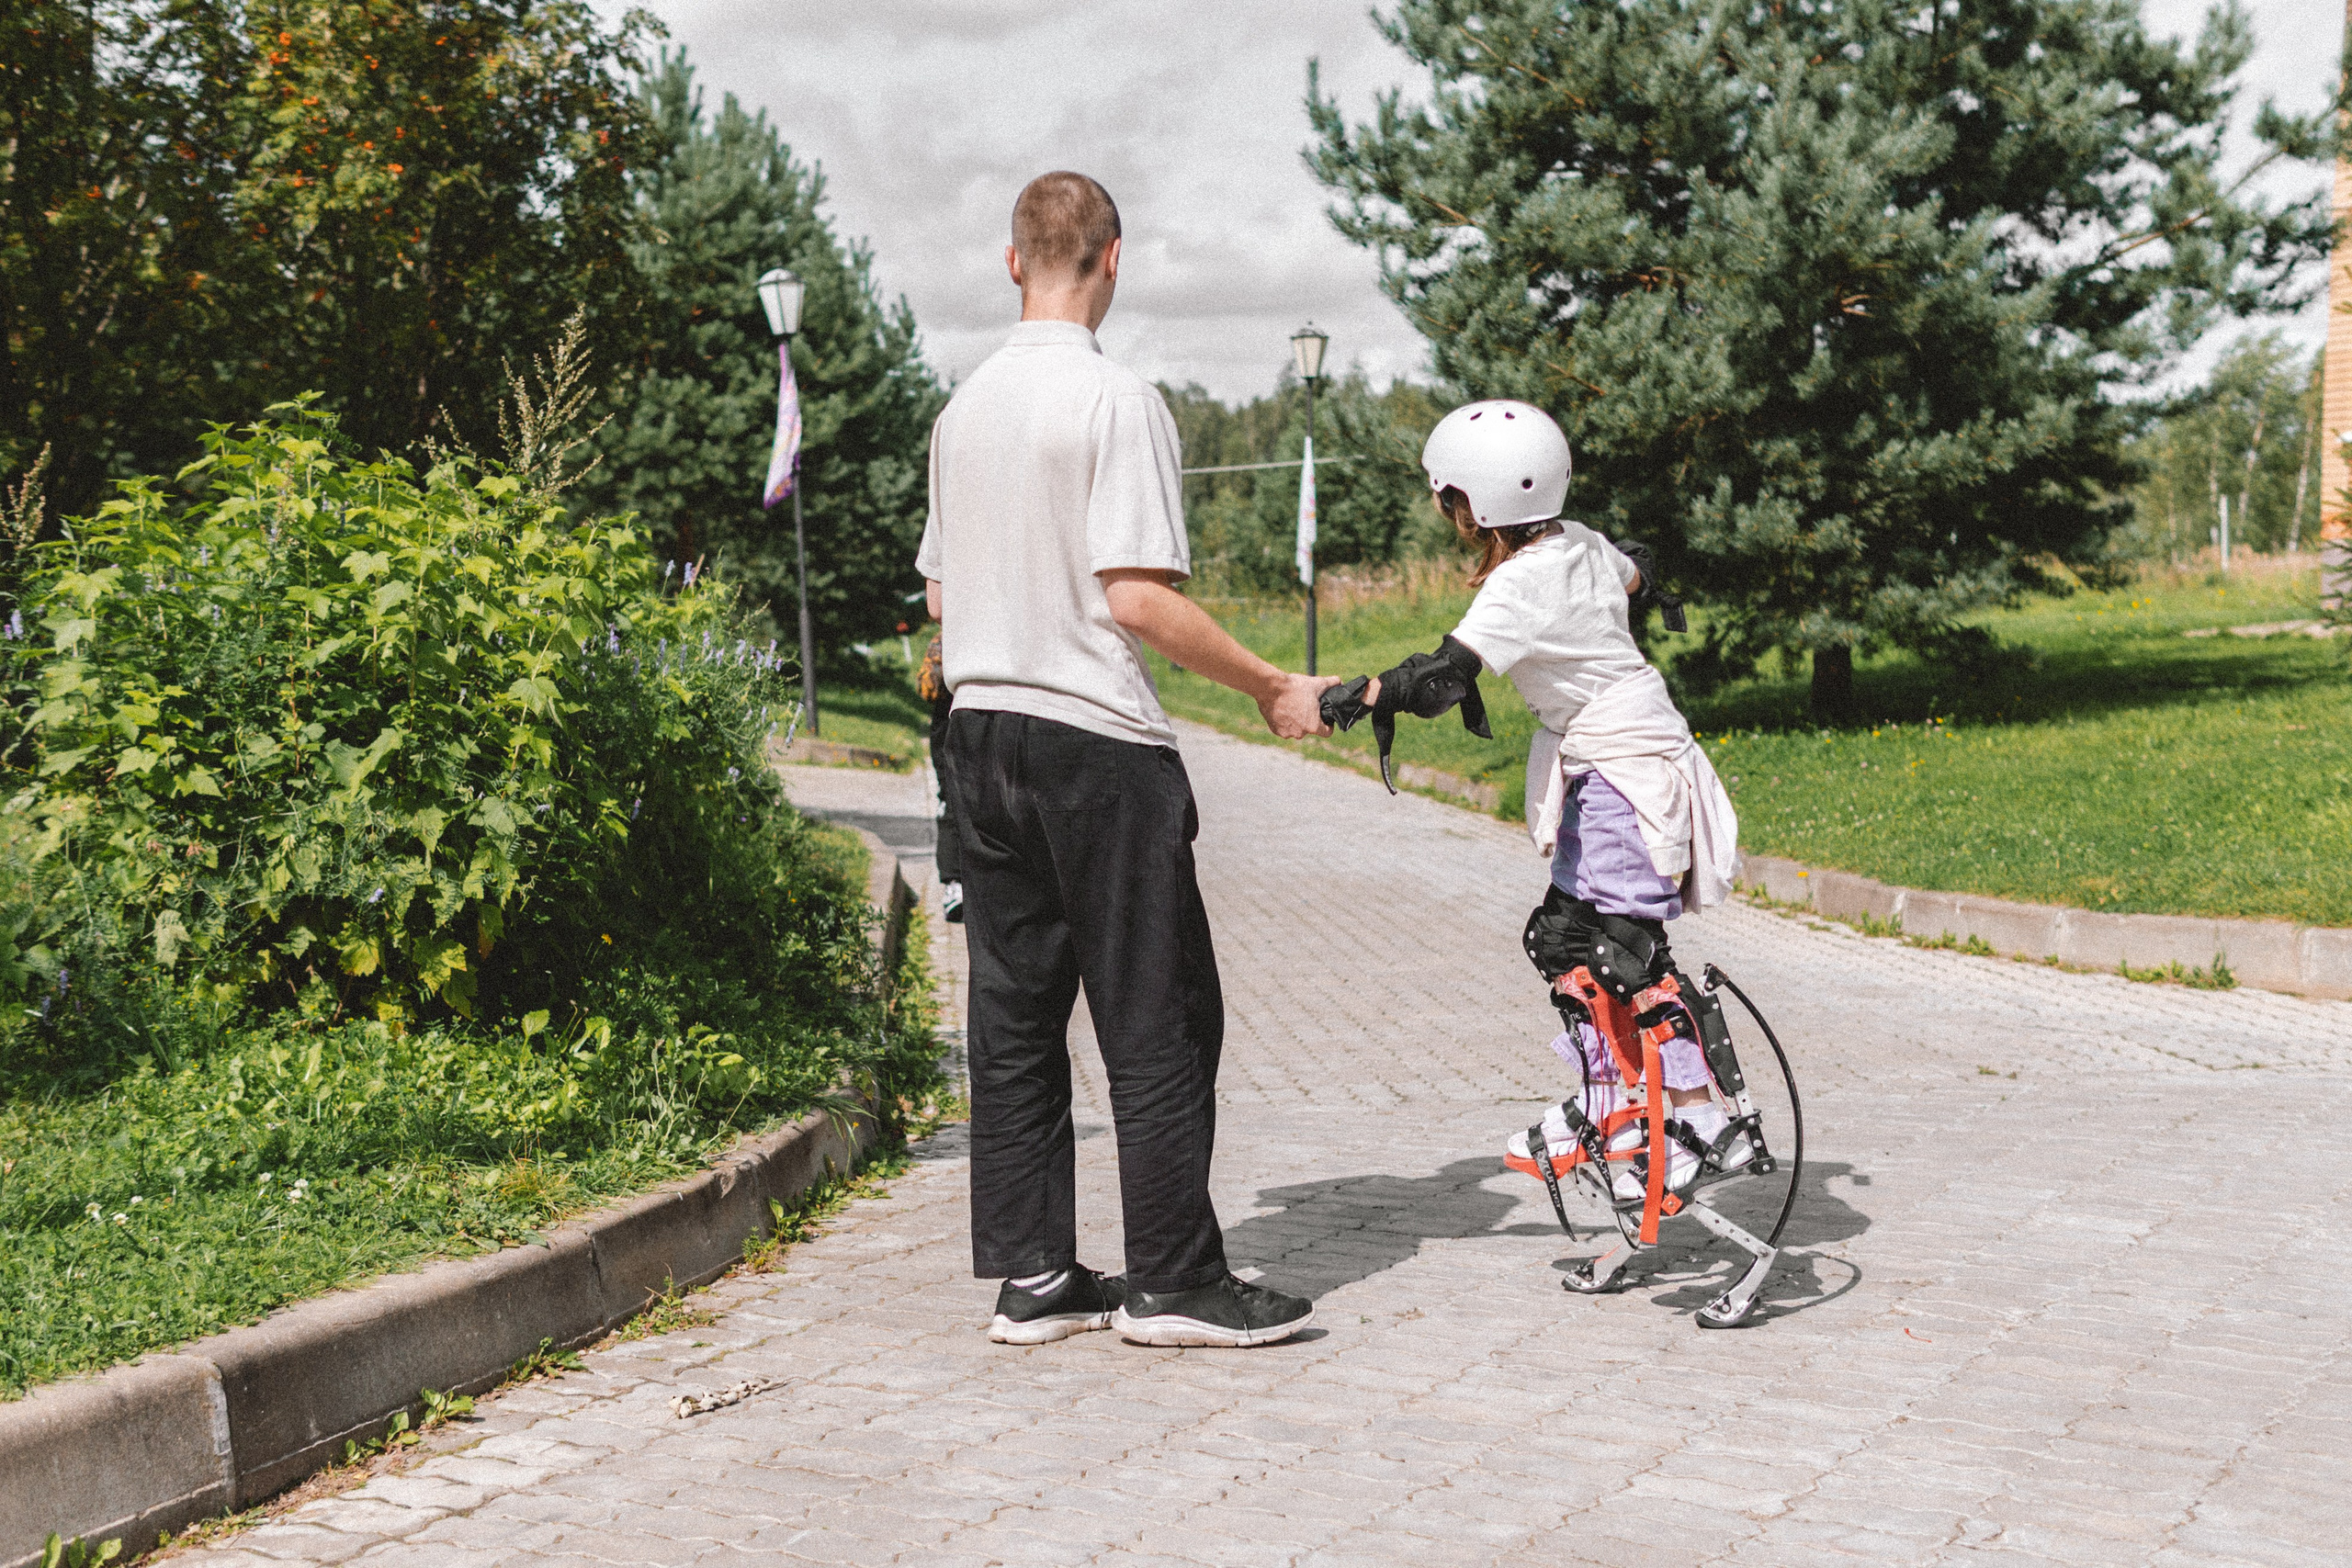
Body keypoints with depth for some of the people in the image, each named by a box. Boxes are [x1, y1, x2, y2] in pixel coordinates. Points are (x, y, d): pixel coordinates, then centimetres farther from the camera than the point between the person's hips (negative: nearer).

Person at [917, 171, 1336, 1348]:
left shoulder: (964, 405, 12)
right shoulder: (1116, 400, -12)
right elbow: (1139, 597, -18)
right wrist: (1273, 687, -9)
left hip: (980, 723, 8)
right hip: (1097, 737, -8)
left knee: (1014, 1019, 10)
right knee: (1159, 1020, 0)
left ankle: (1031, 1276, 15)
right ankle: (1171, 1280, 4)